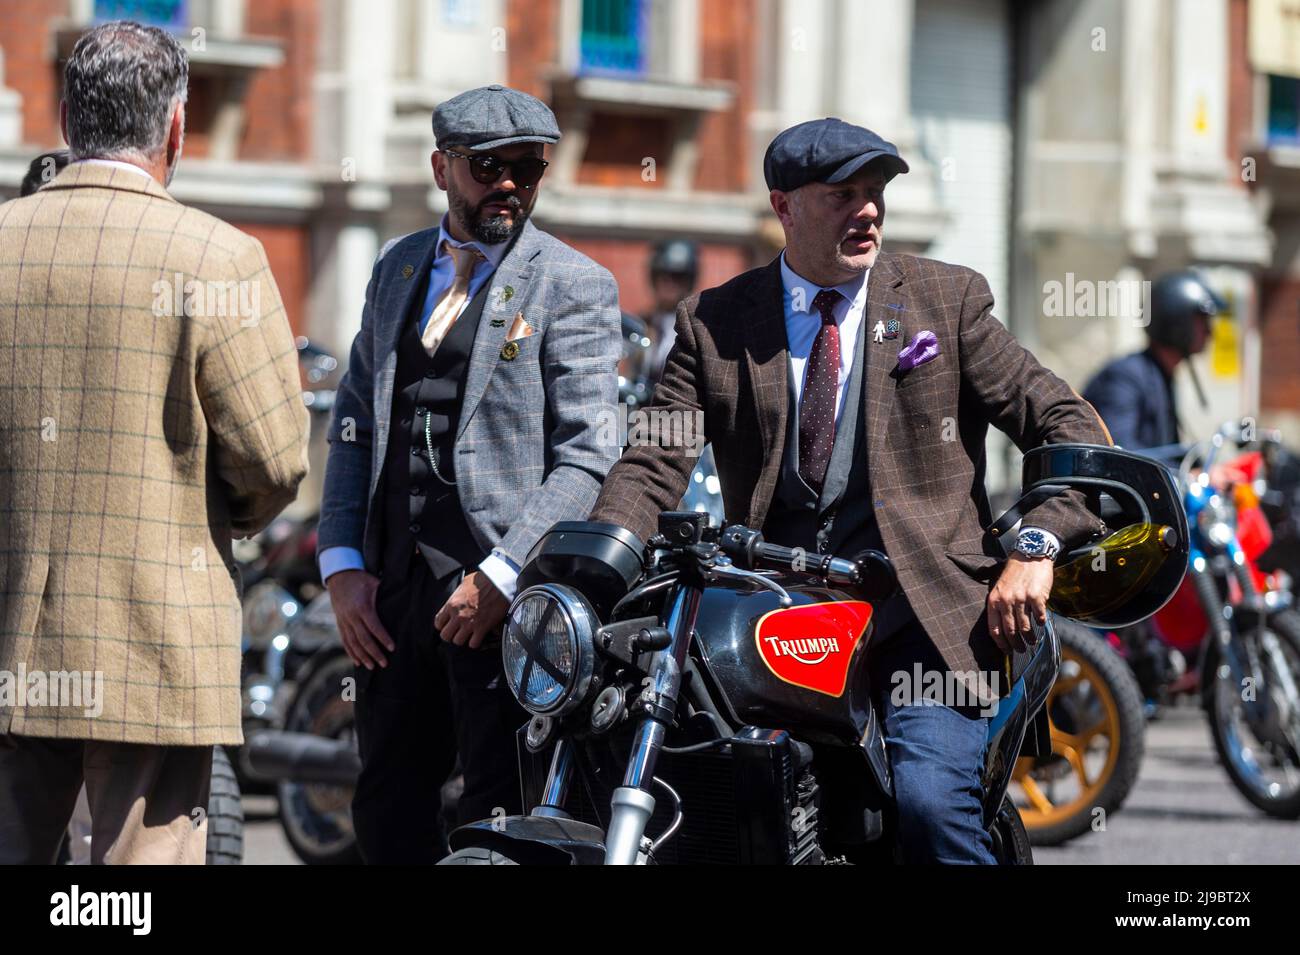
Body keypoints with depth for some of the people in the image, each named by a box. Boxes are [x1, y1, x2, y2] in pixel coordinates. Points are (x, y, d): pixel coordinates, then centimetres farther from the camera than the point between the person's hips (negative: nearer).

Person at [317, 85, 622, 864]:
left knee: (501, 824, -6)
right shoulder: (398, 269, 17)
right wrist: (343, 565, 4)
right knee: (389, 813, 8)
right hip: (392, 592, 6)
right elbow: (355, 425, 16)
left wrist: (502, 576, -16)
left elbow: (586, 456, -8)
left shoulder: (575, 286, 0)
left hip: (507, 596, -6)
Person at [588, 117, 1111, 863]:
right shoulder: (715, 324, 11)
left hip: (924, 607, -2)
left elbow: (1070, 426, 8)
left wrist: (1036, 549, -8)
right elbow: (653, 466, 3)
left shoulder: (948, 299, 8)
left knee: (930, 800, -25)